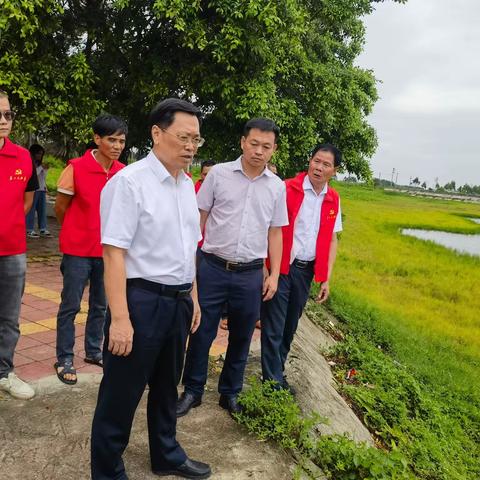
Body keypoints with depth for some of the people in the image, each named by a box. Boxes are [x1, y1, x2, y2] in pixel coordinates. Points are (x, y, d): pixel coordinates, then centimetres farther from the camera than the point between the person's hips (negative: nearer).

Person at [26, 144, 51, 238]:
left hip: (42, 189, 8)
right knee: (31, 210, -5)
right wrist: (41, 167, -11)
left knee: (42, 210, 6)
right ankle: (30, 230, -1)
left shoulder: (39, 164, 18)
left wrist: (46, 170, 7)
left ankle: (43, 229, 10)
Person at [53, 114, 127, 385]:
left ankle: (93, 350, 32)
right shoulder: (76, 169, -14)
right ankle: (65, 359, 19)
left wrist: (100, 231, 10)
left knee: (101, 305, 15)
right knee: (71, 306, 4)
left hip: (107, 250, 5)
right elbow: (61, 209, -2)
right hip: (78, 250, -4)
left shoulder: (123, 173, -1)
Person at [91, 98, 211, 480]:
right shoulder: (130, 182, -15)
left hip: (178, 301, 8)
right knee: (121, 394, 7)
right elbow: (114, 252, -19)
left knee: (167, 387, 23)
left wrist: (192, 298, 17)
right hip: (141, 301, -8)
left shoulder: (187, 184, 9)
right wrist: (120, 318, -22)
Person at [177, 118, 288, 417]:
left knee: (241, 337, 13)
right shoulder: (219, 173, -1)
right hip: (213, 268, -2)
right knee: (202, 333, 7)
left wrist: (274, 274, 5)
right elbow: (199, 219, 3)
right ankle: (193, 391, 27)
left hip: (251, 274, 2)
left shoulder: (277, 187, 5)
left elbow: (274, 233, 10)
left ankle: (231, 393, 32)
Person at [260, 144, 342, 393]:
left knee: (290, 327, 16)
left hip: (306, 270, 5)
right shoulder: (287, 189, -10)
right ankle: (273, 381, 14)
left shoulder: (333, 199, 6)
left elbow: (332, 240, 10)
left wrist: (326, 279, 7)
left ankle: (277, 371, 34)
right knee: (274, 327, 1)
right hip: (281, 268, -5)